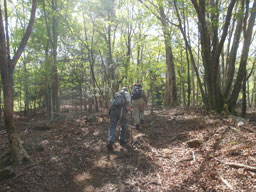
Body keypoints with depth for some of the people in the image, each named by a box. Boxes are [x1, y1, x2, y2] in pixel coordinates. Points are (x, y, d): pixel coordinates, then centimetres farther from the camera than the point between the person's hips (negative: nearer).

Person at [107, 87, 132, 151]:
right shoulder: (126, 93, 16)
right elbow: (128, 102, -2)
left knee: (112, 127, 1)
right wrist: (130, 109, 13)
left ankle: (110, 142, -14)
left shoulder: (116, 94, 30)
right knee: (123, 126, 17)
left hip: (113, 110, 3)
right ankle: (122, 140, 22)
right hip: (122, 110, -3)